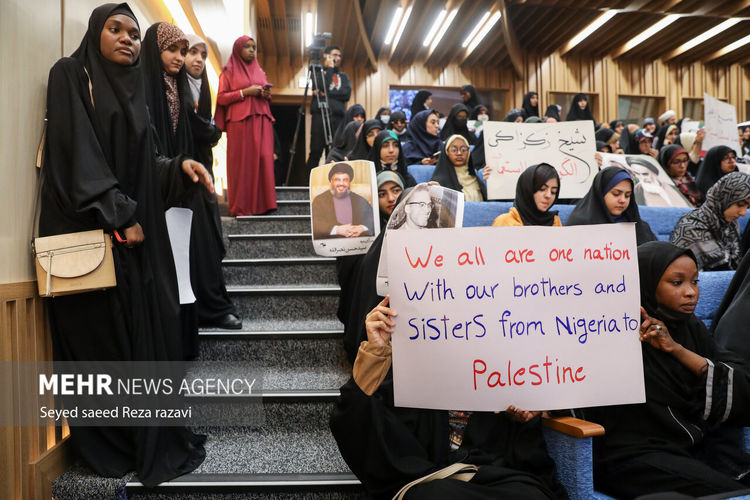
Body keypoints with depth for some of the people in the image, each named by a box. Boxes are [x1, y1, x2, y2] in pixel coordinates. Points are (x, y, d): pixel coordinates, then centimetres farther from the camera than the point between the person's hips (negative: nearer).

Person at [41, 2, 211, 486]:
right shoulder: (71, 75, 0)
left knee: (152, 328, 5)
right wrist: (118, 214, -17)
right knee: (102, 333, 0)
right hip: (91, 229, -6)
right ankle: (110, 444, 15)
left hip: (140, 229, 6)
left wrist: (180, 167, -4)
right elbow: (78, 154, -12)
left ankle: (157, 440, 16)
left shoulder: (133, 89, 18)